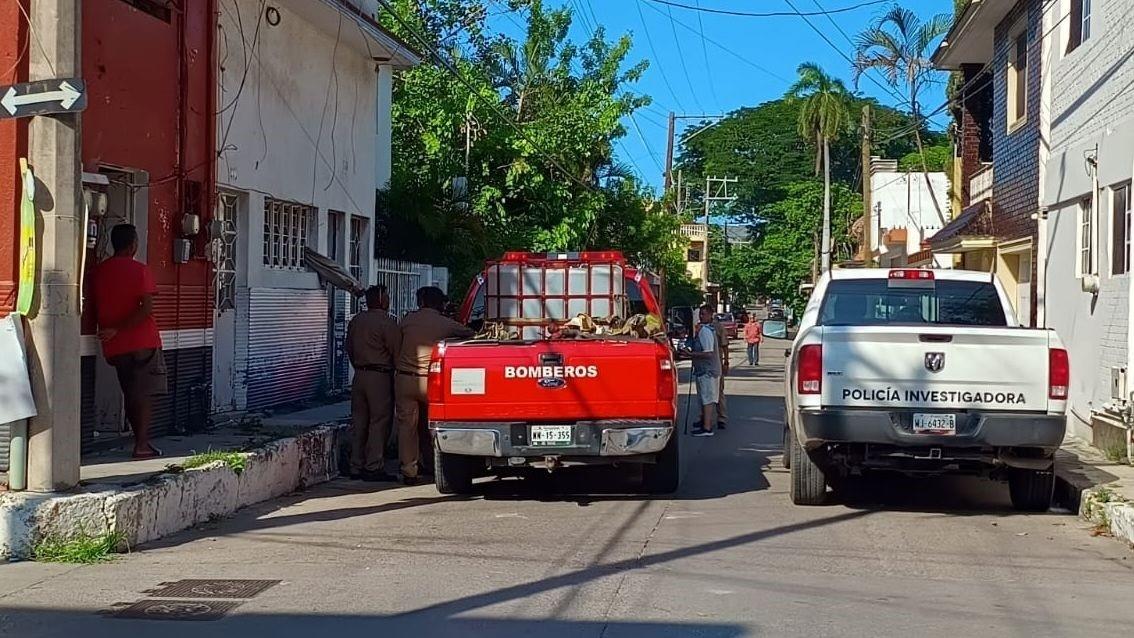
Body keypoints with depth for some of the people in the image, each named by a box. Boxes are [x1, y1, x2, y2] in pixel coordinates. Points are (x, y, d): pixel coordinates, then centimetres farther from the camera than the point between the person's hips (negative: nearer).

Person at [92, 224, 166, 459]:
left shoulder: (99, 271, 7)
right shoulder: (139, 270, -8)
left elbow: (95, 308, 13)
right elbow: (147, 308, -18)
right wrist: (118, 330, -15)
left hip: (115, 346, 5)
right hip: (143, 342, -5)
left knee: (131, 394, 13)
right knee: (146, 393, -2)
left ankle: (142, 443, 17)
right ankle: (142, 445, -7)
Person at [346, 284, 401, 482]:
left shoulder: (356, 321, 11)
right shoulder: (387, 323, -12)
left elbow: (349, 349, 17)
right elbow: (397, 352, -10)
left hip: (359, 375, 7)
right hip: (380, 377, -7)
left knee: (359, 421, 10)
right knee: (379, 422, -3)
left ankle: (356, 467, 13)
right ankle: (374, 467, -5)